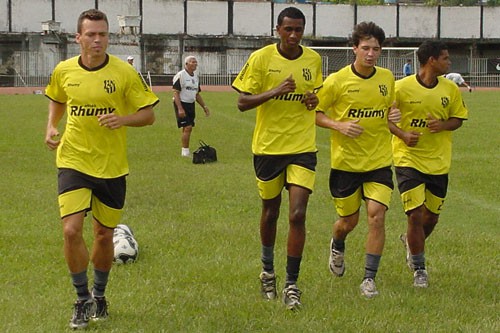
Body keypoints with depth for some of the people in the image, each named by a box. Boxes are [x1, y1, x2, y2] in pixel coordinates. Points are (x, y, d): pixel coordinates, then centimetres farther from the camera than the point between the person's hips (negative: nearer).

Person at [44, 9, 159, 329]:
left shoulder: (124, 72, -8)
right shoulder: (64, 70, -1)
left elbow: (149, 114, -3)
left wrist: (124, 119, -22)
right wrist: (51, 127, 3)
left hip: (112, 166, 0)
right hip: (73, 161, 1)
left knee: (104, 236, 10)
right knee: (72, 231, -14)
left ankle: (99, 295, 36)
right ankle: (82, 300, 6)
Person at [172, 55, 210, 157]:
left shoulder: (196, 76, 14)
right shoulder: (180, 75, -11)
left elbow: (197, 94, 22)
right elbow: (176, 93, -14)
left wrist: (204, 106, 15)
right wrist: (180, 108, -22)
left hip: (191, 105, 8)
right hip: (182, 104, -8)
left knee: (187, 128, 9)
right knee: (187, 127, -13)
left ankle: (184, 151, 15)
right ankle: (185, 151, -8)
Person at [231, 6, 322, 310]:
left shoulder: (313, 60, 3)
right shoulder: (261, 58, -7)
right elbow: (243, 102, -8)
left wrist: (315, 99, -3)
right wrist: (275, 91, -23)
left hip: (303, 148, 1)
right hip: (268, 146, -1)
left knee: (298, 214, -11)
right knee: (270, 211, 14)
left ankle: (292, 285, -3)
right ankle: (268, 271, 39)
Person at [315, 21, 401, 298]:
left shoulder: (387, 78, 2)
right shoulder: (337, 81, -10)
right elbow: (313, 112, -4)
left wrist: (393, 115, -3)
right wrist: (339, 125, -20)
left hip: (379, 161, 2)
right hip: (345, 161, -2)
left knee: (377, 215, -13)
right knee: (348, 221, 10)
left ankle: (369, 278, -4)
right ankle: (337, 247, 47)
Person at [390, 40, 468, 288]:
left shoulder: (450, 89, 0)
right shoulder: (402, 87, -11)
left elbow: (458, 119, 11)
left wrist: (442, 125, -11)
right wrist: (402, 134, -19)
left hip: (438, 162, 4)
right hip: (408, 159, -4)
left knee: (431, 216, 11)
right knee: (416, 214, -11)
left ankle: (411, 241, 45)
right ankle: (419, 269, 4)